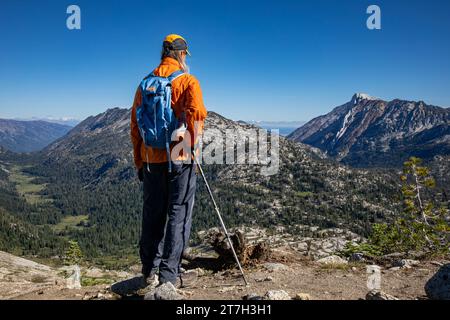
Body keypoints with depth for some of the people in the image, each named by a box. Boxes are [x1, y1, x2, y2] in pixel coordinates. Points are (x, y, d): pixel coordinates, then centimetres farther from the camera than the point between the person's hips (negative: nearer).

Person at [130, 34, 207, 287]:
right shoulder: (188, 81, -3)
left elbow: (135, 125, 12)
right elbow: (196, 114, -20)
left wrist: (139, 161, 16)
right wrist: (191, 144, -7)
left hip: (151, 158, 5)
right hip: (179, 158, -5)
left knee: (153, 213, 14)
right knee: (178, 213, 4)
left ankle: (150, 270, 24)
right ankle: (169, 273, 5)